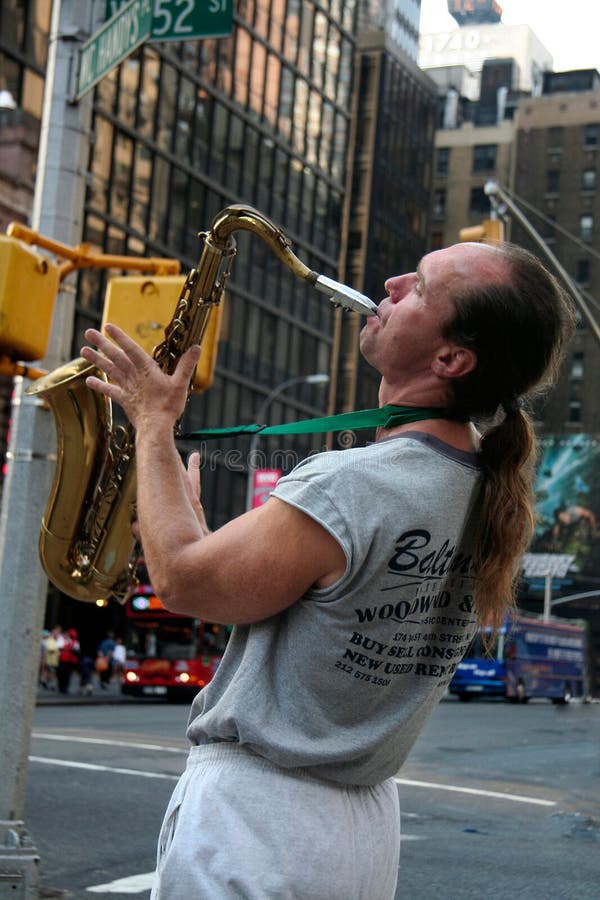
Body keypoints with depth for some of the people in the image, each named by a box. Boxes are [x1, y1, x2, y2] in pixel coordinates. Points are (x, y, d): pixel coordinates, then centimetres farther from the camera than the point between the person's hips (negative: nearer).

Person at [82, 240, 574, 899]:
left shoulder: (349, 487, -25)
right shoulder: (486, 489, 2)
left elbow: (182, 580, -12)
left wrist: (154, 422, -2)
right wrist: (195, 520, 15)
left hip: (256, 818, -8)